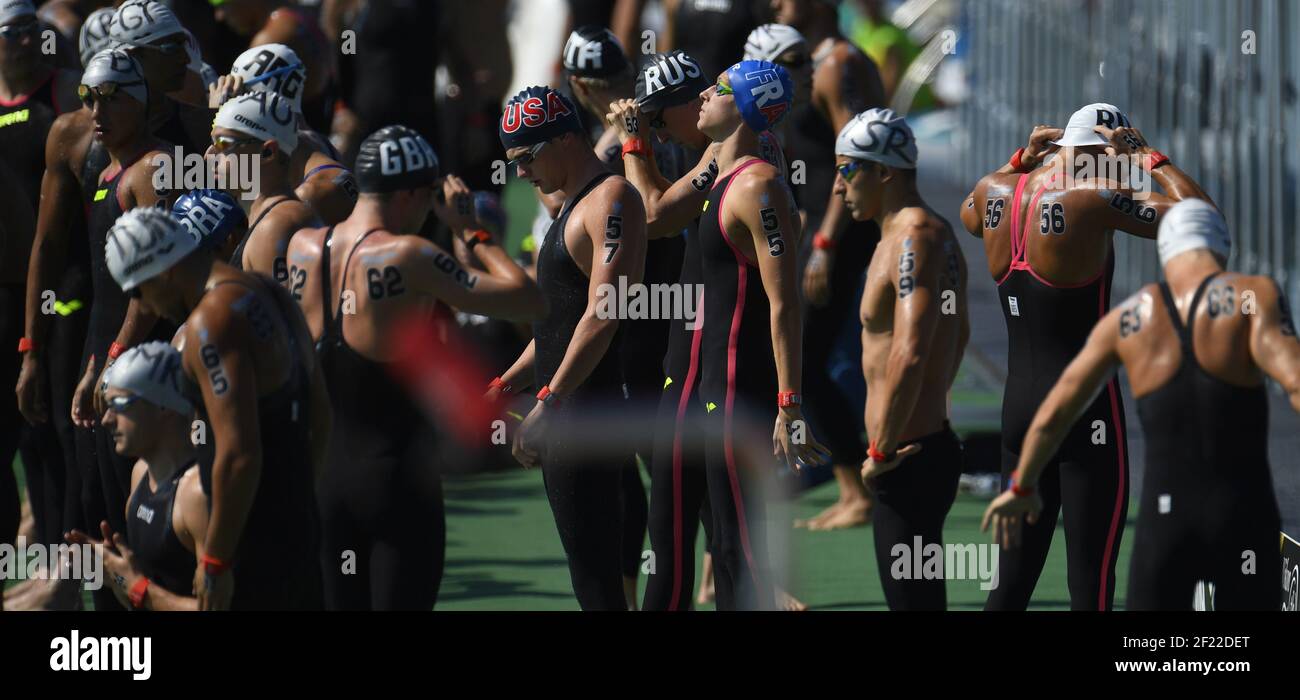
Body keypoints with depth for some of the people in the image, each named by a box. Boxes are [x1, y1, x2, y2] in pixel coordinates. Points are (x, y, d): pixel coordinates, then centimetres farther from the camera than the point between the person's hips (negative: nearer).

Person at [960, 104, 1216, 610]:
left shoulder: (995, 191, 5)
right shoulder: (1093, 197, -15)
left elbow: (969, 216, 31)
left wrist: (1022, 160, 25)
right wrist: (1151, 159, -4)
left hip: (1018, 405, 7)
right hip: (1085, 412, -7)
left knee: (1012, 579, 14)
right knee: (1091, 584, -3)